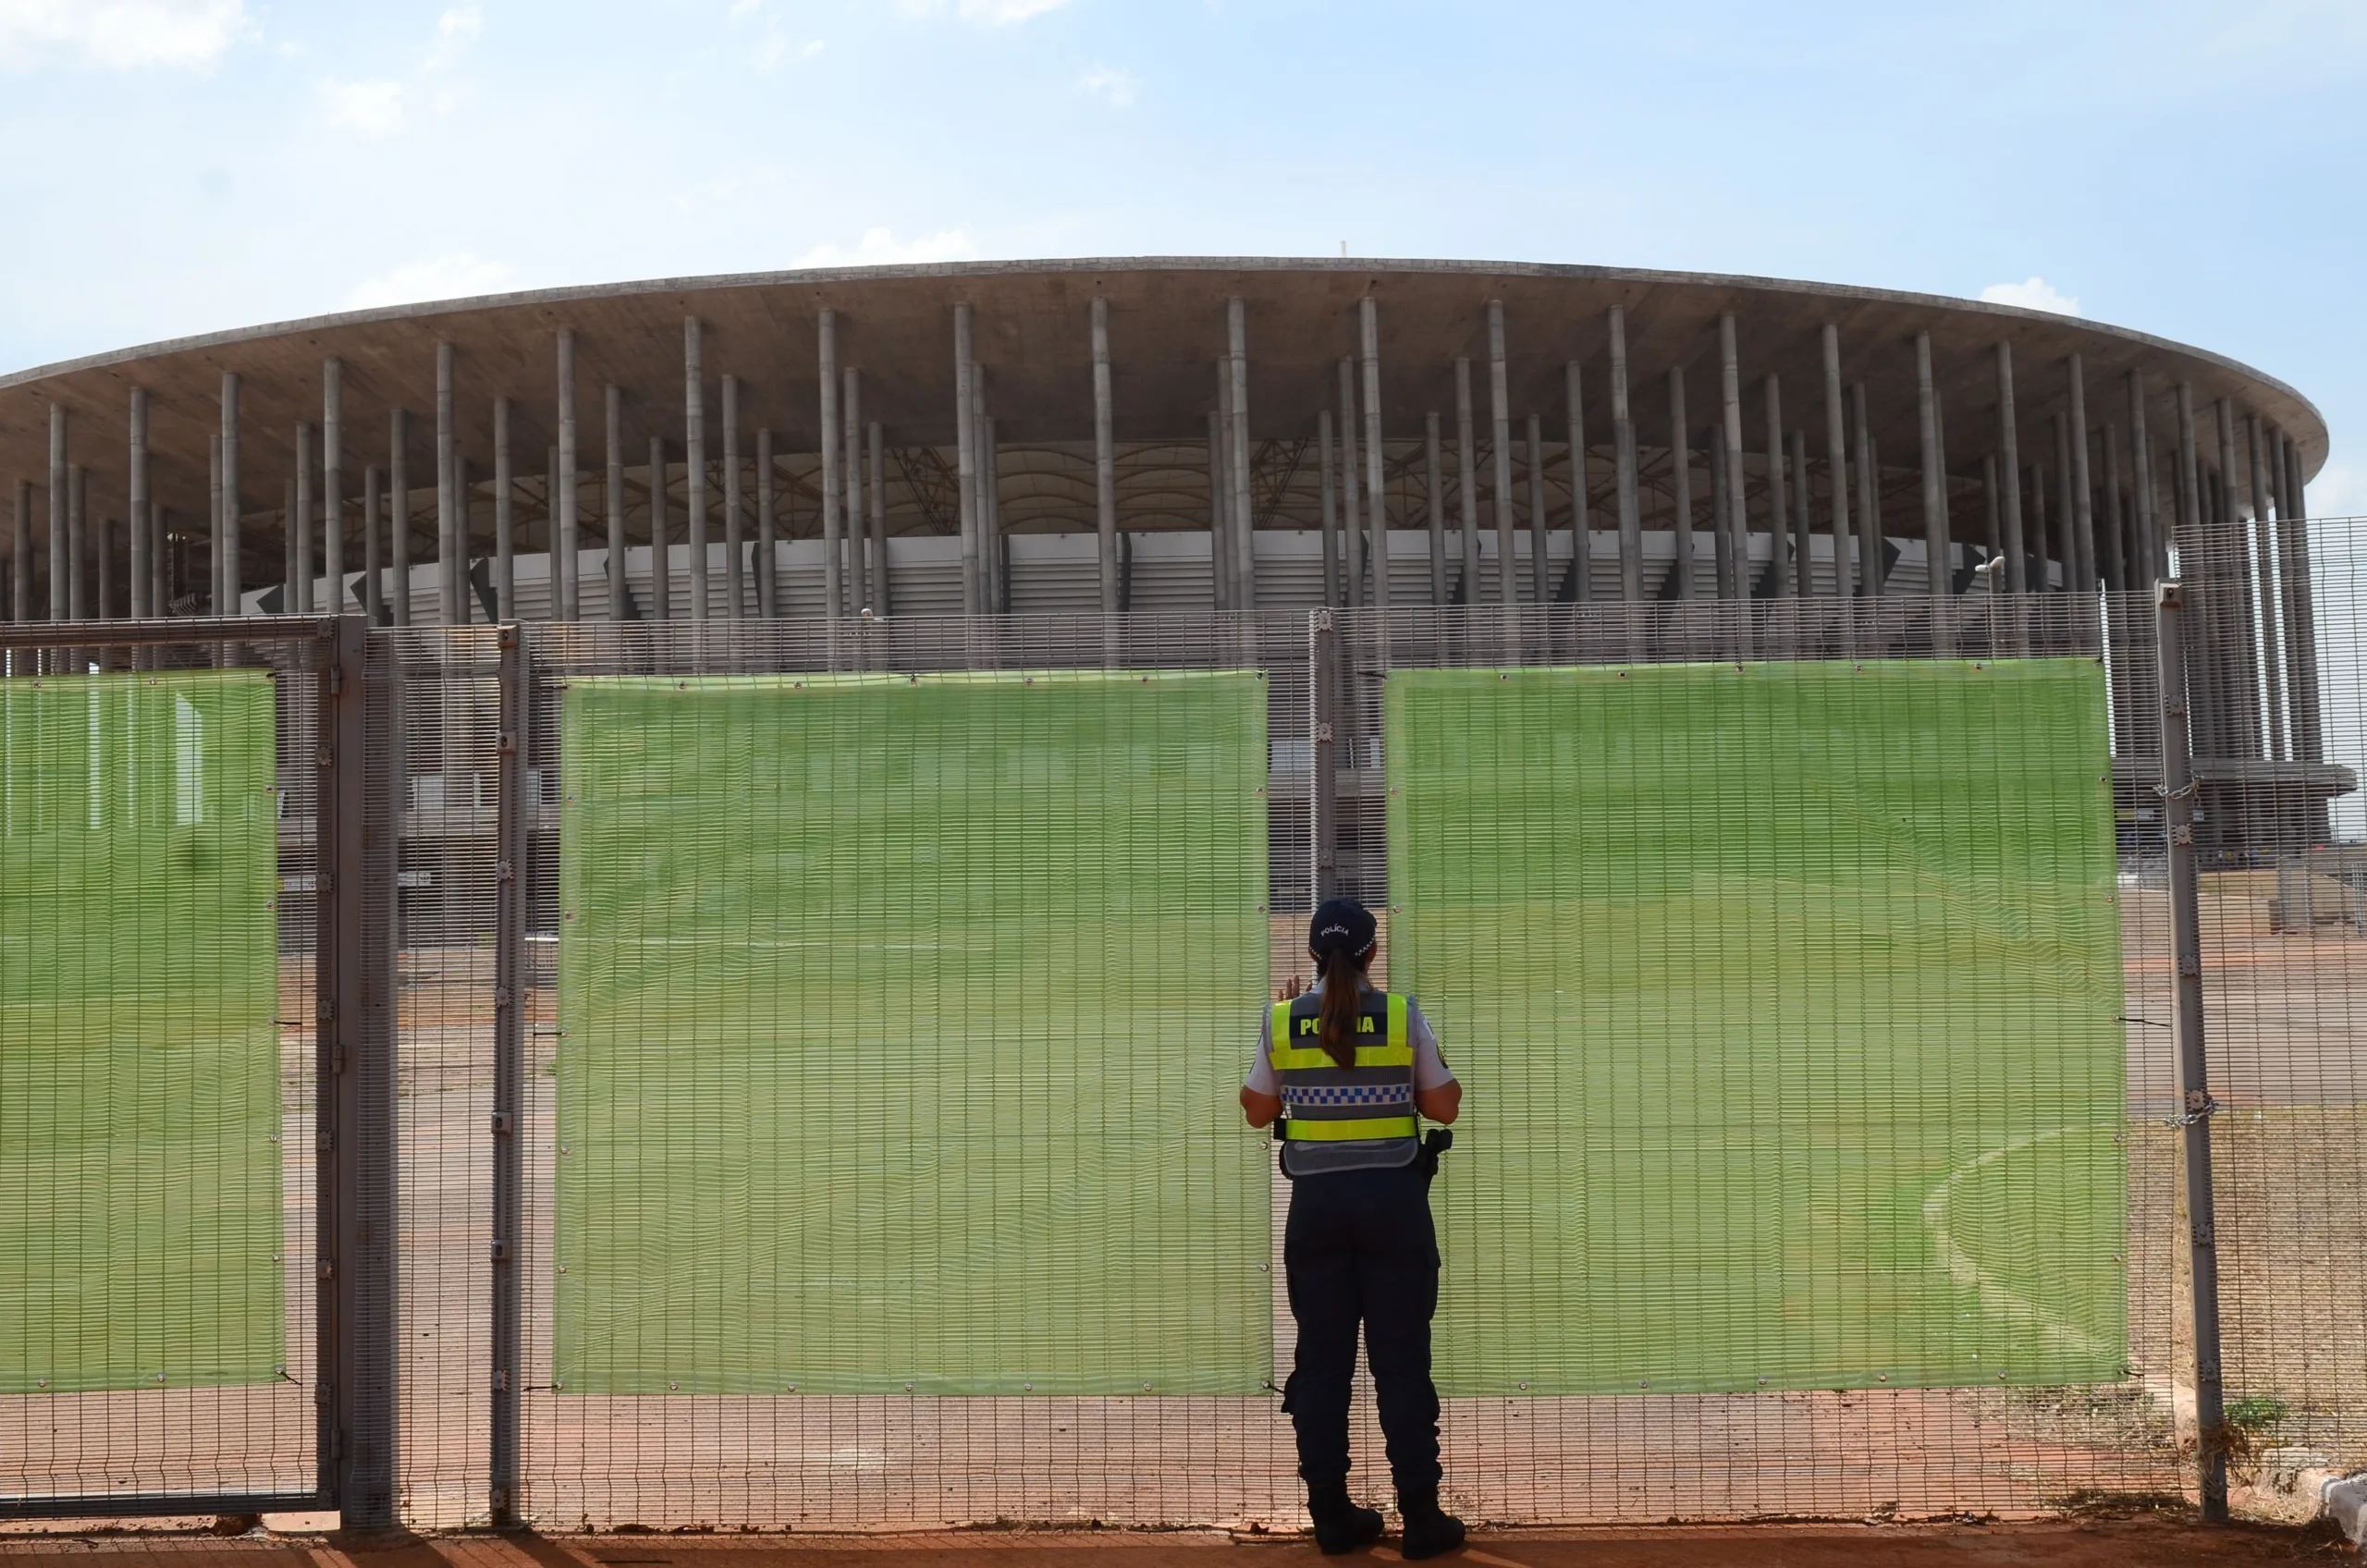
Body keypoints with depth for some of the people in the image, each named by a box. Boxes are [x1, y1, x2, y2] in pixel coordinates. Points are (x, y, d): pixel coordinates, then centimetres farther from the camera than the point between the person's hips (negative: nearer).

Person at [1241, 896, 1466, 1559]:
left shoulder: (1282, 1021, -1)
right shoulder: (1403, 1015, -5)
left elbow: (1257, 1112, 9)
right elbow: (1444, 1107, 0)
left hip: (1316, 1201, 2)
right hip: (1393, 1198, -1)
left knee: (1321, 1357, 9)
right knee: (1400, 1357, 4)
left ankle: (1332, 1516, 13)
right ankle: (1420, 1518, 7)